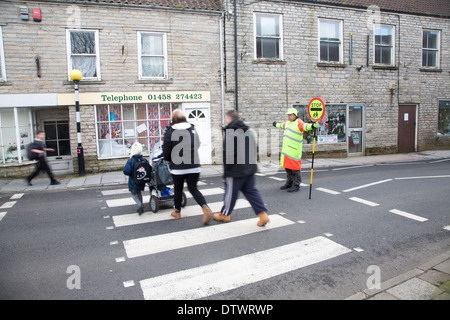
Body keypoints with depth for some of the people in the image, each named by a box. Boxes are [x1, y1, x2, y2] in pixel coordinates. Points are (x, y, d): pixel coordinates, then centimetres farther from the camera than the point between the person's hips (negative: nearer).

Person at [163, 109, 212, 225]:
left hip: (178, 167, -3)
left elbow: (166, 151, -5)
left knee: (178, 189, 15)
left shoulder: (170, 132, -8)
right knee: (193, 189, 9)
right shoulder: (193, 129, 4)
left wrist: (170, 159, 16)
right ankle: (206, 208, -11)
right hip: (194, 166, 3)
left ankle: (177, 212, 32)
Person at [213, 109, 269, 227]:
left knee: (231, 192, 8)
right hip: (249, 168, 8)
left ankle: (224, 214, 26)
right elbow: (254, 149, 17)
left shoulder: (230, 133, -15)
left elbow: (229, 153, -21)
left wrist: (226, 170, -12)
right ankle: (262, 214, 5)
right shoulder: (248, 131, 11)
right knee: (251, 191, 13)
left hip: (236, 170, -7)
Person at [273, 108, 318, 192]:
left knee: (295, 168, -4)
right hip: (286, 149, 8)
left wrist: (312, 125, -50)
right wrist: (276, 125, 58)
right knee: (287, 167, 15)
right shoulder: (287, 123, 17)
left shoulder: (298, 123, -10)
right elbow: (282, 126, 39)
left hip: (294, 150, -8)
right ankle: (289, 183, 28)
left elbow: (305, 126, -29)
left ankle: (296, 185, 4)